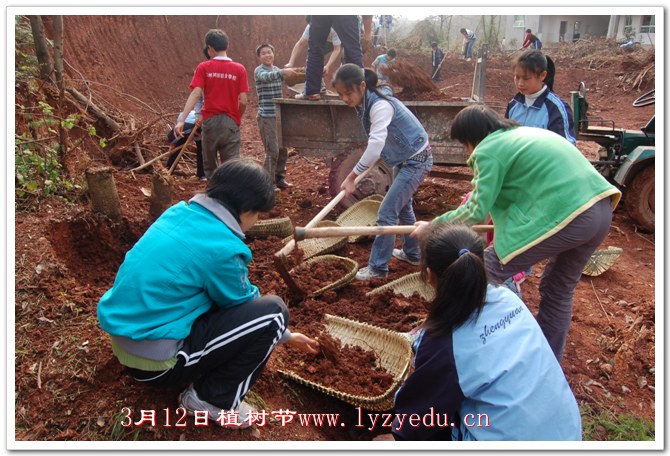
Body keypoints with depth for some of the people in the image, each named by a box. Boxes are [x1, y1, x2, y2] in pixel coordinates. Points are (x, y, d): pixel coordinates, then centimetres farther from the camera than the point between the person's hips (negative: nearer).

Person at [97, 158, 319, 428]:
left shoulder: (180, 212, 3)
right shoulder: (222, 247, -22)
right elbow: (244, 305, -4)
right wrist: (284, 335, 17)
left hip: (124, 340, 9)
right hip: (155, 362, -9)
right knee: (273, 311, -10)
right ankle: (210, 400, 1)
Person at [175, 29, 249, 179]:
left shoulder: (203, 68, -1)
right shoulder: (239, 69, 0)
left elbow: (195, 94, -12)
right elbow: (242, 101, -4)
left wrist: (181, 120, -16)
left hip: (210, 121, 0)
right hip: (231, 123, 0)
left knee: (210, 167, 14)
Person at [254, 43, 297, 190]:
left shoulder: (277, 70, 15)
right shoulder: (259, 70, -6)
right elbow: (265, 77, -29)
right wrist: (283, 72, -43)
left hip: (279, 115, 7)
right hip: (266, 116, -7)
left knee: (283, 149, 9)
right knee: (272, 150, -10)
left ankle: (279, 178, 22)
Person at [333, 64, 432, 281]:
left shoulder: (380, 106, -29)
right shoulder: (365, 104, -2)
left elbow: (375, 146, -39)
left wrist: (352, 176, -39)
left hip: (416, 160, -10)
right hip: (404, 159, 10)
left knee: (386, 213, -9)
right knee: (402, 206, 23)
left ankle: (378, 268, 3)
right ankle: (411, 253, 41)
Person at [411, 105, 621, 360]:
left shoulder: (489, 150, -4)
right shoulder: (525, 133, 23)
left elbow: (476, 210, -7)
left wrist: (432, 226, 6)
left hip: (564, 217, -9)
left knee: (483, 277, 2)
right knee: (559, 291, 23)